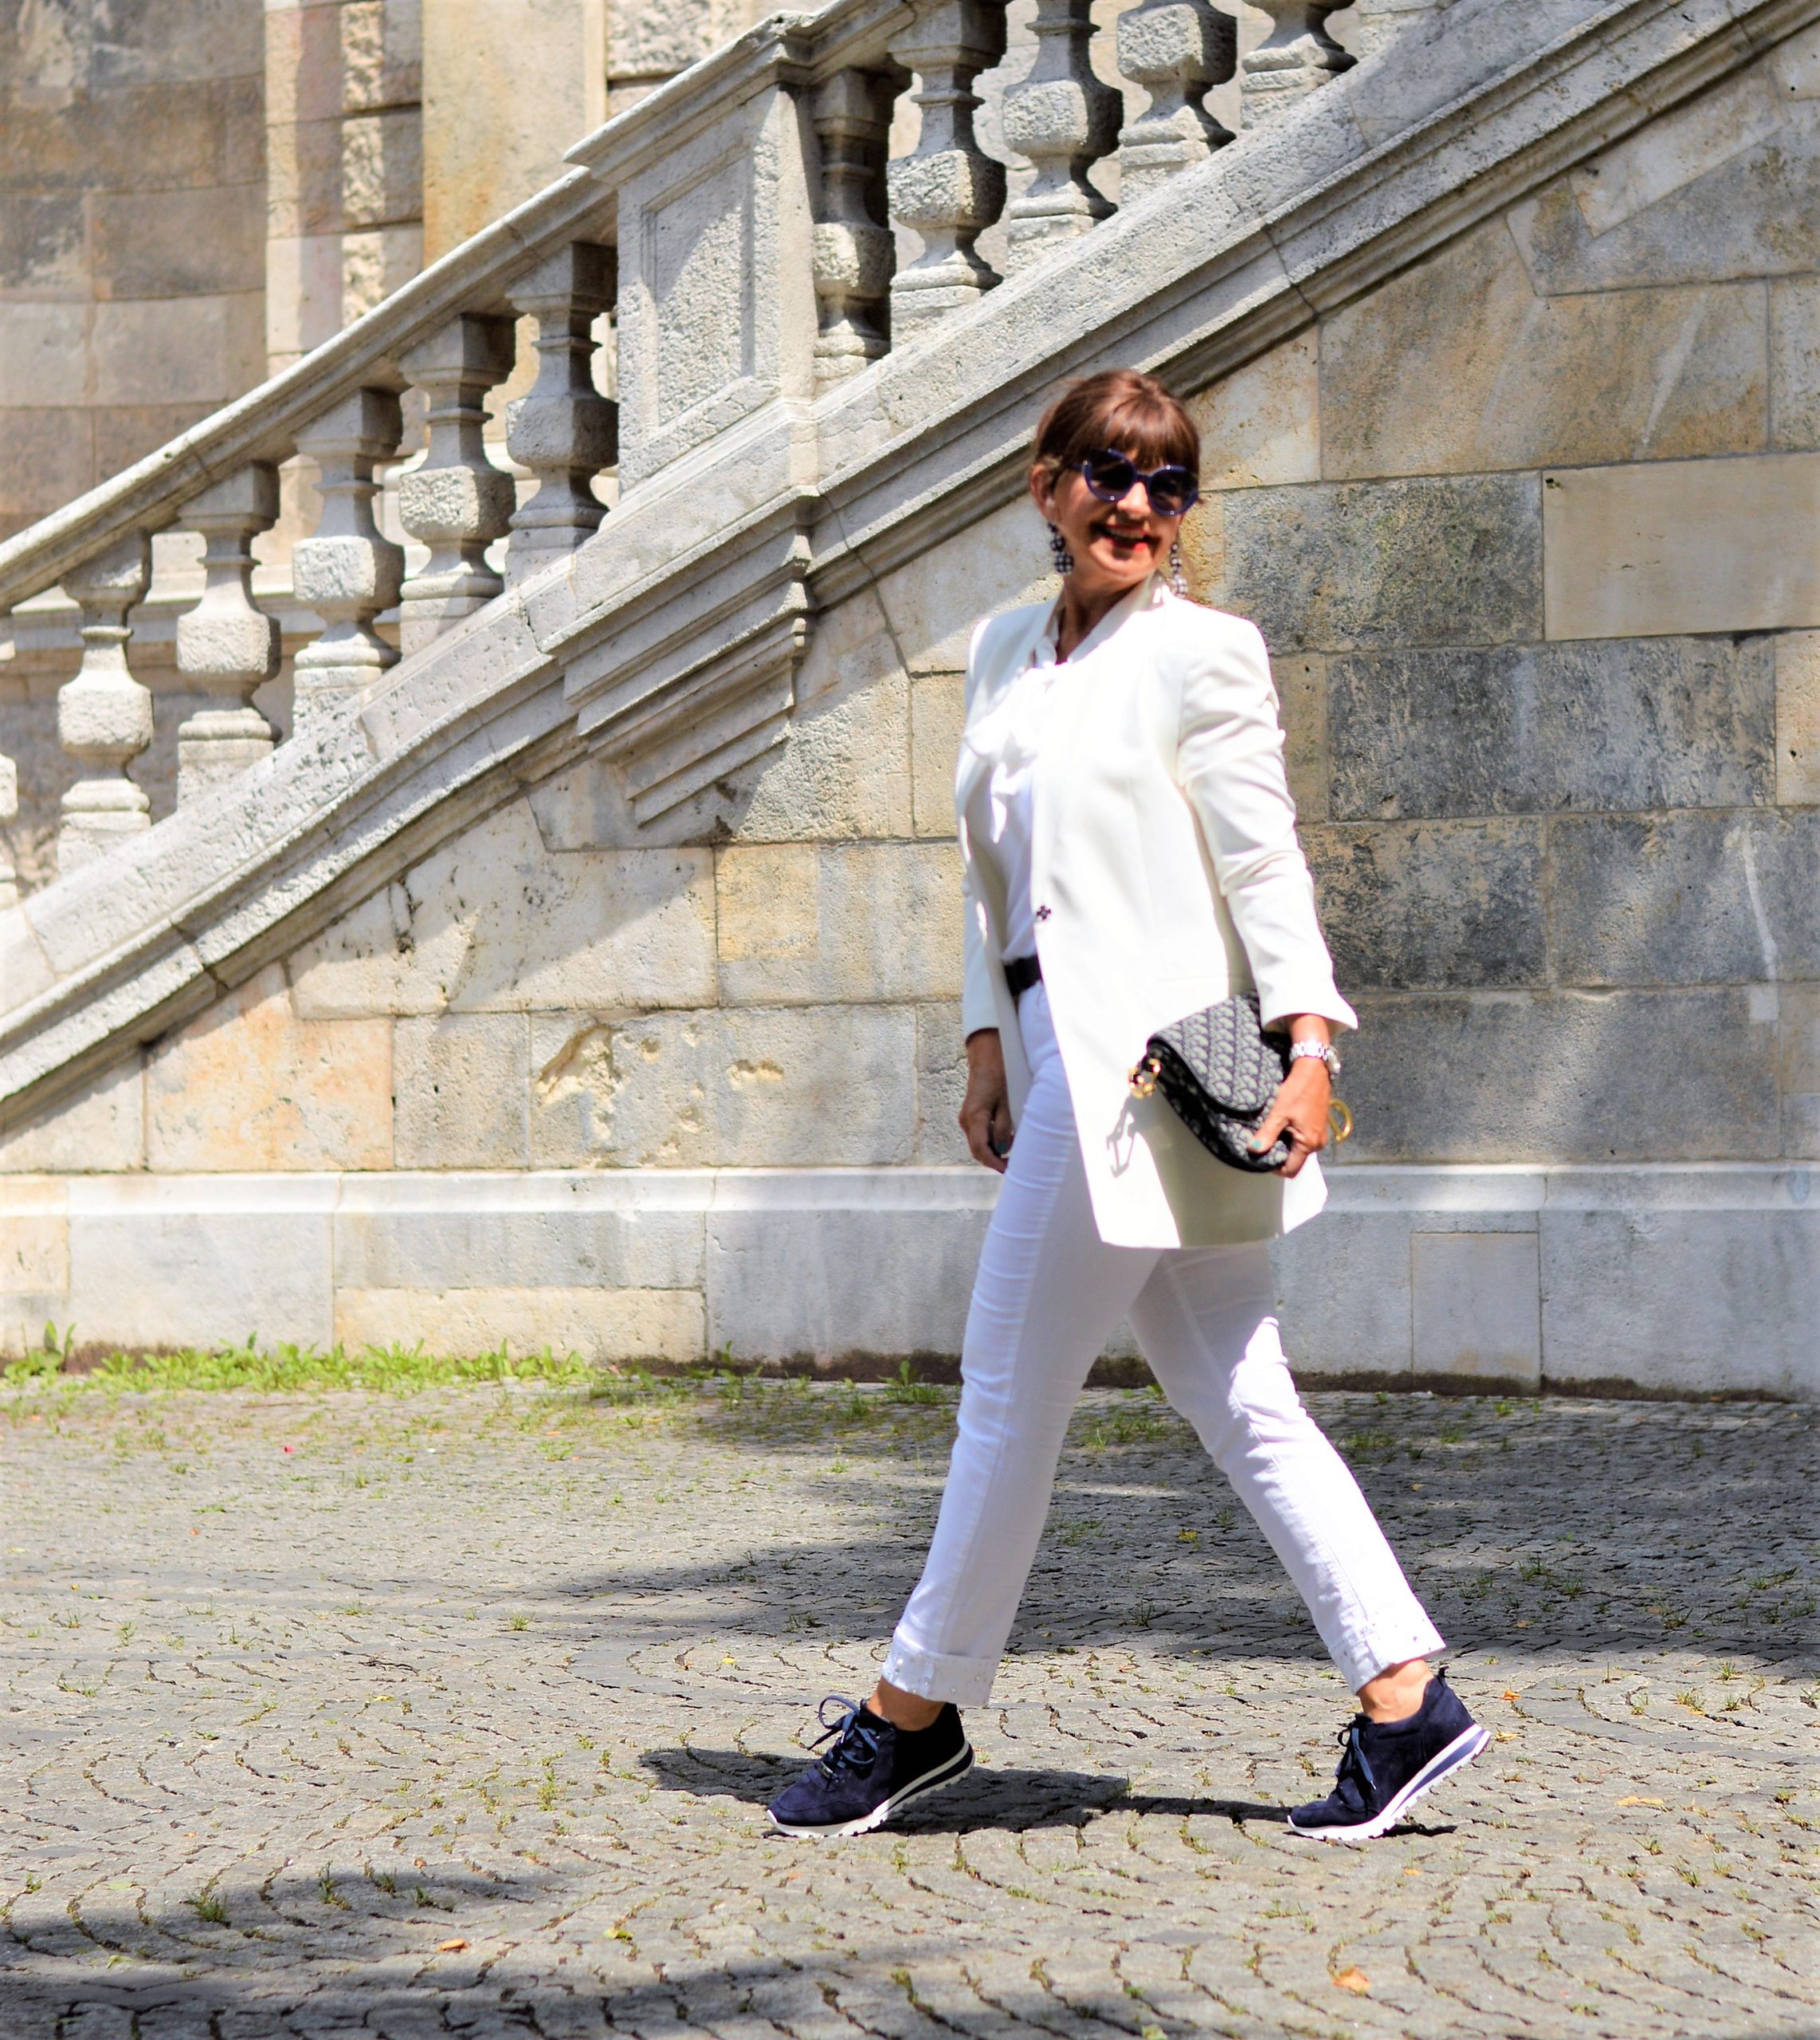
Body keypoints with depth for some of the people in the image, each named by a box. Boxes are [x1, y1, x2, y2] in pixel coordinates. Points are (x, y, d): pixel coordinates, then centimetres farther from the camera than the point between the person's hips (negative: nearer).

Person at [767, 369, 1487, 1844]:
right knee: (1234, 1400, 6)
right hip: (1063, 1054, 8)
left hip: (1149, 1062, -8)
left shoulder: (1202, 654, -5)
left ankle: (916, 1713, 11)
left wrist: (1306, 1040, -16)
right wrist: (990, 1046, 15)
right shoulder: (1005, 653, 17)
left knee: (1013, 1387, -1)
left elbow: (1265, 863, -8)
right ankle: (1405, 1700, 7)